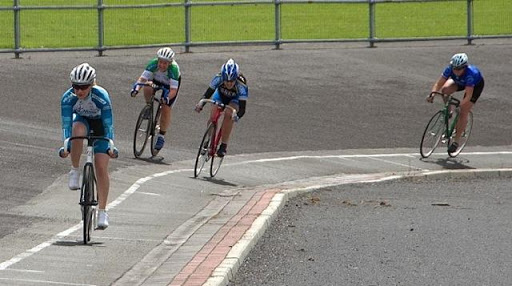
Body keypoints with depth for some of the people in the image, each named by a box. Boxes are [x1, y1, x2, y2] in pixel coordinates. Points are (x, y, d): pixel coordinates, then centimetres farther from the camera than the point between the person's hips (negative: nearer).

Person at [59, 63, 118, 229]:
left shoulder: (101, 96, -34)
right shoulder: (68, 98, -29)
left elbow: (108, 124, -33)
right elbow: (66, 123, -31)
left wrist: (110, 146, -42)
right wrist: (66, 145, -44)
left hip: (99, 124, -1)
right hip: (81, 120, 1)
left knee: (101, 167, -11)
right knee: (77, 131, -38)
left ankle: (102, 212, -3)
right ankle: (74, 171, -18)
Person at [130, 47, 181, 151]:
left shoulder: (173, 69, -39)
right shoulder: (153, 63, -32)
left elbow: (173, 90, -41)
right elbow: (142, 78, -35)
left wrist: (167, 97, -59)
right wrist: (136, 88, -53)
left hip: (170, 85, -2)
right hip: (157, 80, 2)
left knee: (166, 109, -12)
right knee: (147, 88, -31)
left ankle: (161, 136, 6)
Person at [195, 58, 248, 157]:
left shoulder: (241, 85, -38)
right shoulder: (218, 78, -34)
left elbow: (242, 108, -38)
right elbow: (208, 93, -27)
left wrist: (237, 116, -58)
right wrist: (201, 103, -45)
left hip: (235, 99, -2)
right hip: (220, 95, 2)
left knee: (228, 115, -28)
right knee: (213, 116, -20)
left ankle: (224, 146, -19)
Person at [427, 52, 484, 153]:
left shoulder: (470, 73, -42)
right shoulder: (450, 69, -31)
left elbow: (468, 95, -43)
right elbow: (439, 84, -27)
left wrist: (460, 104, -59)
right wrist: (432, 94, -44)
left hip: (476, 85, -5)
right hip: (459, 82, 5)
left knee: (463, 112, -13)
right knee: (445, 89, -26)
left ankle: (456, 142, -3)